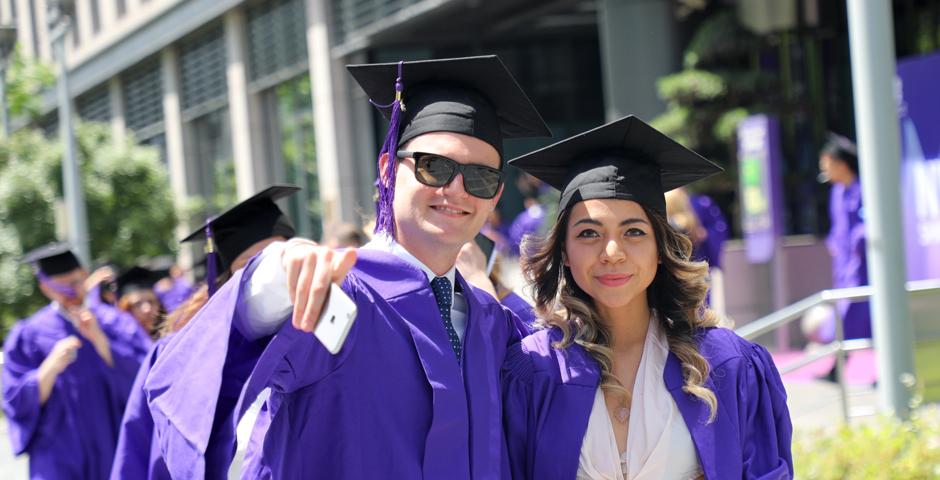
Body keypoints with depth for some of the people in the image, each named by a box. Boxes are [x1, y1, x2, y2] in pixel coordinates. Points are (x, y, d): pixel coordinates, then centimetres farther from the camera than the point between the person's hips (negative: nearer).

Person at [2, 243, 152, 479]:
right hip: (59, 458, -1)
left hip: (117, 452, 2)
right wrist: (51, 367, -19)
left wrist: (98, 339, -16)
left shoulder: (117, 323, 4)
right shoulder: (27, 335, 2)